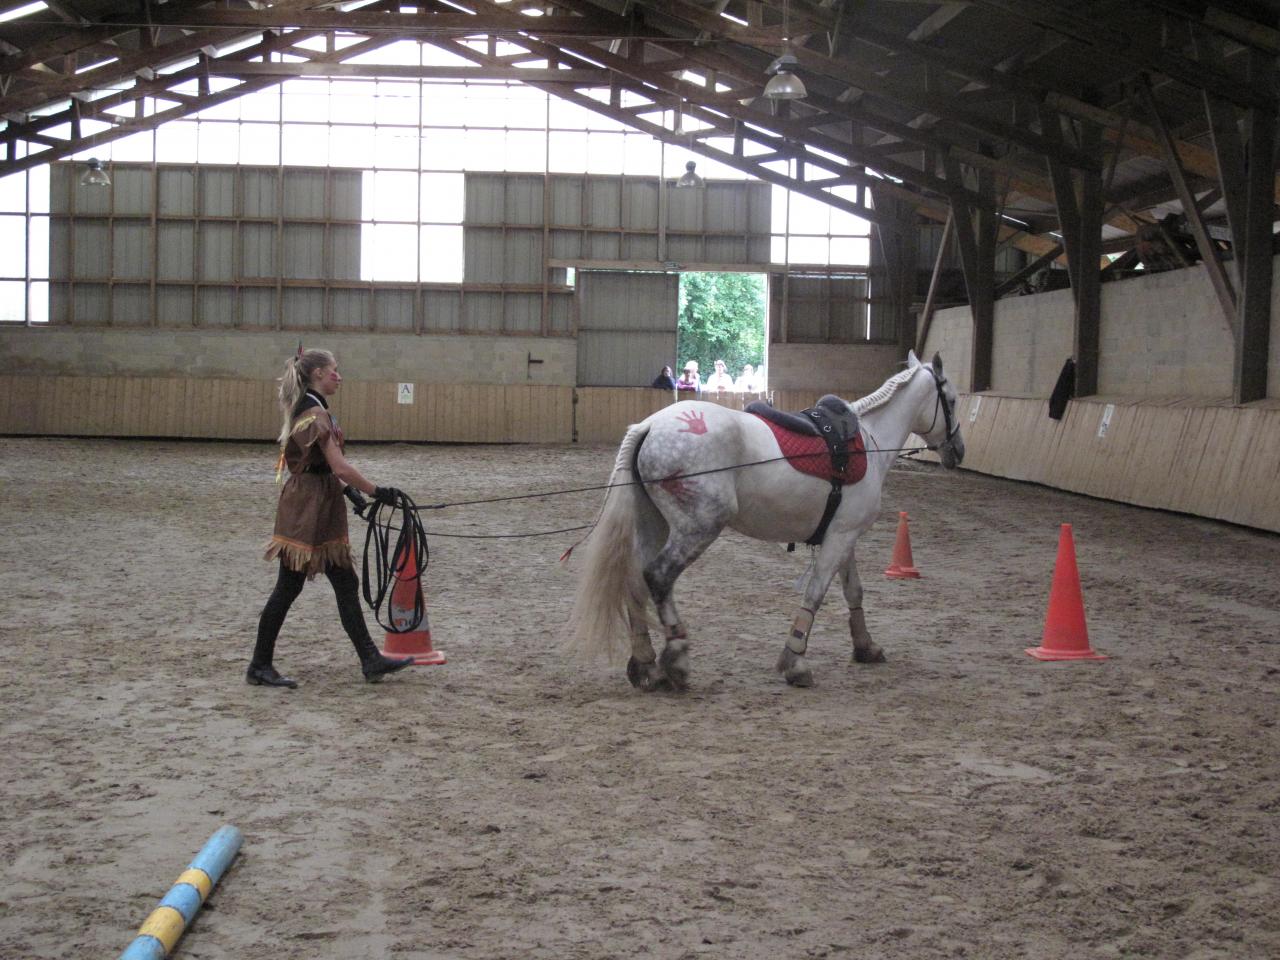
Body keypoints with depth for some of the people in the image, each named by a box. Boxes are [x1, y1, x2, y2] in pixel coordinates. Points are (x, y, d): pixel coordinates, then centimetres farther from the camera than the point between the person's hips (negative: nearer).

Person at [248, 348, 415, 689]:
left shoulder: (308, 411, 14)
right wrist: (377, 492, -15)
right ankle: (259, 667, 9)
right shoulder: (315, 415, -17)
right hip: (307, 510, -10)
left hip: (318, 510, 10)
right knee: (288, 587, -1)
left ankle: (370, 660, 13)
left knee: (346, 584, 10)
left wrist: (349, 491, 13)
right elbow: (340, 467, -23)